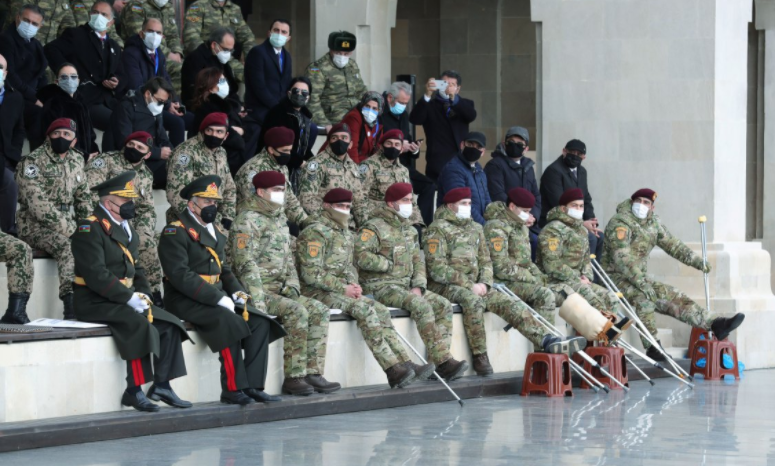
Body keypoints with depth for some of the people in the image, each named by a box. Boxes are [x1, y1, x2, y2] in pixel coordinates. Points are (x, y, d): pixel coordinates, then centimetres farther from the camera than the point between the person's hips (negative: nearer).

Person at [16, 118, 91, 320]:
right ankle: (71, 307, -40)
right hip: (35, 226, -7)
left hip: (67, 226, 7)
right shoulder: (32, 161, -10)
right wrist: (69, 227, -22)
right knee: (68, 246, -32)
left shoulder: (76, 160, 12)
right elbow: (38, 204, -19)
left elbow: (83, 196, 18)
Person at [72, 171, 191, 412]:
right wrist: (130, 298, -22)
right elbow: (96, 274, -22)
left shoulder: (126, 229, 17)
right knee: (140, 324, -32)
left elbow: (136, 269, 21)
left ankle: (162, 385, -5)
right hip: (96, 303, -9)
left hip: (125, 300, 9)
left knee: (170, 325, -6)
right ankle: (134, 391, -27)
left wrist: (144, 294, 0)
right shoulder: (90, 229, -13)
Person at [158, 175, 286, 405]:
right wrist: (218, 299, -24)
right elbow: (180, 275, -20)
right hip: (186, 302, -9)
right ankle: (232, 389, -26)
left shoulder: (214, 231, 19)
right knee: (231, 322, -32)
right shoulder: (175, 232, -10)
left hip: (216, 298, 9)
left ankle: (253, 386, -14)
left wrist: (237, 292, 2)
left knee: (260, 322, -11)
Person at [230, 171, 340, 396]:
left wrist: (292, 284, 5)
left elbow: (288, 257, 24)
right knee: (297, 312, -27)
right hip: (258, 291, -9)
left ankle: (313, 372, -11)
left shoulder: (279, 219, 19)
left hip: (279, 290, 9)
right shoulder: (248, 220, -9)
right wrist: (258, 301, -25)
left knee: (319, 310, -8)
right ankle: (294, 377, -23)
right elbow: (246, 264, -18)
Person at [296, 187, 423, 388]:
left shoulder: (345, 234, 19)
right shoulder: (315, 232, -11)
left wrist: (353, 284, 2)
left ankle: (404, 364, -16)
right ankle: (393, 370, -30)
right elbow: (311, 274, -18)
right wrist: (343, 289, -16)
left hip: (340, 290, 9)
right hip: (317, 293, -9)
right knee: (364, 309, -27)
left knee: (380, 311, -9)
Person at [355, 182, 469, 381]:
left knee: (444, 305, -10)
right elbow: (361, 257, -20)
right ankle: (442, 361, -30)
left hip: (407, 285, 8)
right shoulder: (373, 228, -7)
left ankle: (438, 362, -17)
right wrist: (390, 264, -11)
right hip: (381, 287, -8)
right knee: (421, 305, -29)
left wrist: (418, 286, 1)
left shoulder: (409, 230, 19)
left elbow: (418, 261, 18)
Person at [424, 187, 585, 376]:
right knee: (473, 301, -36)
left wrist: (484, 283, -4)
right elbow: (437, 269, -12)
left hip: (474, 286, 6)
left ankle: (546, 341, -26)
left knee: (508, 303, -14)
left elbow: (485, 261, 18)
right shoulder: (437, 229, -3)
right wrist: (469, 285, -17)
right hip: (445, 286, -6)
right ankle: (479, 356, -28)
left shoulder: (475, 228, 19)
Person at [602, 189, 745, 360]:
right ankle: (651, 347, -30)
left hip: (639, 278, 8)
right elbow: (621, 258, -25)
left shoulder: (653, 222, 11)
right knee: (642, 297, -34)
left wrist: (696, 261, 13)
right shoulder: (620, 223, -15)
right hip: (616, 277, -8)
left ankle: (715, 324, -12)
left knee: (673, 296, -5)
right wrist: (641, 282, -32)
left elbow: (671, 244, 20)